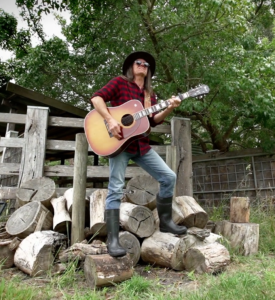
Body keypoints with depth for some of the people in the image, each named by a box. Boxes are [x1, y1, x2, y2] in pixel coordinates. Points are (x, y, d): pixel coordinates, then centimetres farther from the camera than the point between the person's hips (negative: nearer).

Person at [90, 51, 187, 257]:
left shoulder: (149, 94, 20)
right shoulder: (120, 82, 4)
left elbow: (153, 120, 10)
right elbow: (97, 98, -7)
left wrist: (169, 109, -6)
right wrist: (110, 120, -19)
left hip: (141, 144, 6)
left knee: (169, 177, 1)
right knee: (116, 189, -9)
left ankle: (165, 221, 17)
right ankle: (113, 240, -1)